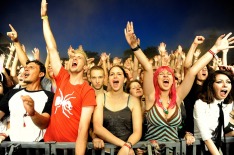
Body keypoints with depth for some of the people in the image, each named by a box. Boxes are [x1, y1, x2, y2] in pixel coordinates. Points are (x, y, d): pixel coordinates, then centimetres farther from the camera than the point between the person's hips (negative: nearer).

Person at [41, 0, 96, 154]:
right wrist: (44, 17, 5)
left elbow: (83, 128, -18)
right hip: (50, 141, 5)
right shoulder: (62, 79, 2)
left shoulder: (88, 91, -11)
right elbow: (52, 48, 3)